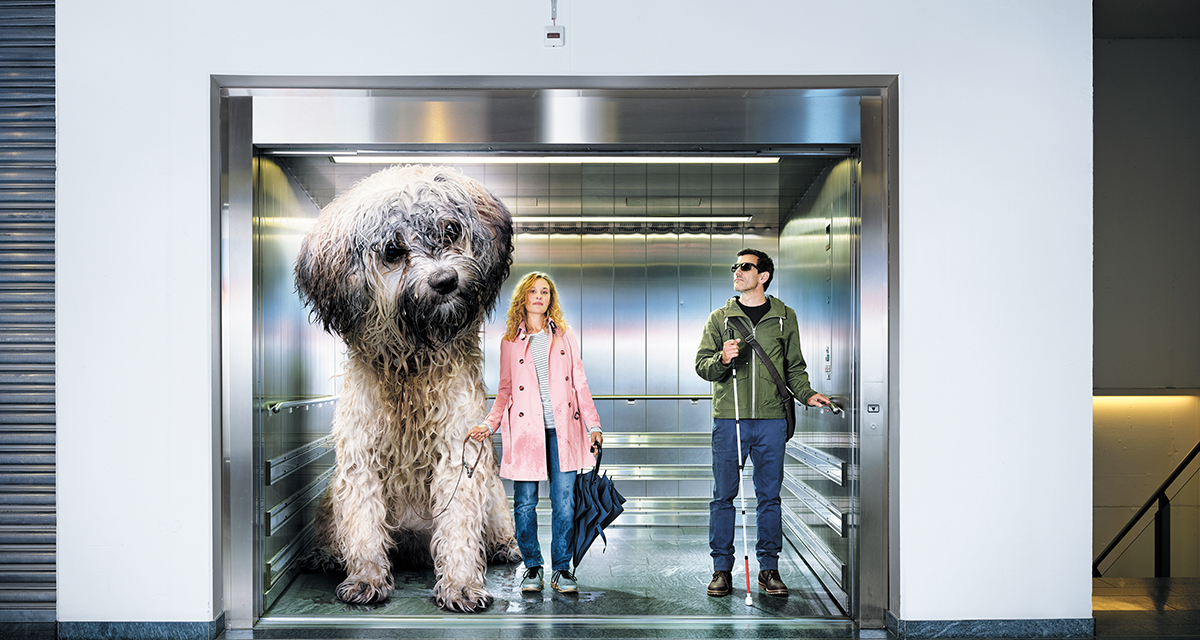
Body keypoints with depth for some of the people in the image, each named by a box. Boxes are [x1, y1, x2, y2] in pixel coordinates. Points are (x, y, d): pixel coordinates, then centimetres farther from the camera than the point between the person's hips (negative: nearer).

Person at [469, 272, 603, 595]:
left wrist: (593, 425, 4)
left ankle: (562, 568, 11)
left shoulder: (565, 336, 11)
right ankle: (532, 567, 19)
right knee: (525, 502, 3)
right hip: (524, 431, 0)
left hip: (561, 430, 0)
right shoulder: (510, 341, 10)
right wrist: (489, 424, -1)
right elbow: (505, 390, 12)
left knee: (564, 501, -2)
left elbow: (579, 384, 11)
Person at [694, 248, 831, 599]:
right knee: (723, 496, 3)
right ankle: (722, 569, 14)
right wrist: (722, 359, -17)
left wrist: (806, 394, -4)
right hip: (728, 419, 0)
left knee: (769, 496, 6)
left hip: (771, 421, 0)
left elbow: (794, 366, 13)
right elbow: (702, 365, 4)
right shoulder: (719, 318, 8)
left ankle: (769, 569, 17)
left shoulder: (785, 317, 10)